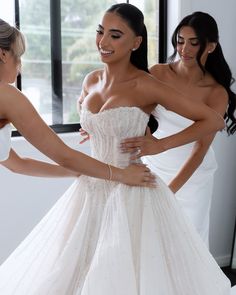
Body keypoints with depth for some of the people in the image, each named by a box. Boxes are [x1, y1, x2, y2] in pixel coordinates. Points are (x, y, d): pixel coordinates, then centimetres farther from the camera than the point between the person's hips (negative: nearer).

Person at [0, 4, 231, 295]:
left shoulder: (145, 86, -15)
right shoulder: (91, 81, 4)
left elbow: (214, 120, -13)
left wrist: (160, 145, -13)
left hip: (131, 193, -6)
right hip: (91, 189, 7)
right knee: (71, 270, 14)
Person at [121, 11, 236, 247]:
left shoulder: (217, 93, -13)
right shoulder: (158, 73, -7)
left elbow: (201, 147, -19)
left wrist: (170, 189, -29)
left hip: (192, 177, -2)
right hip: (153, 168, 2)